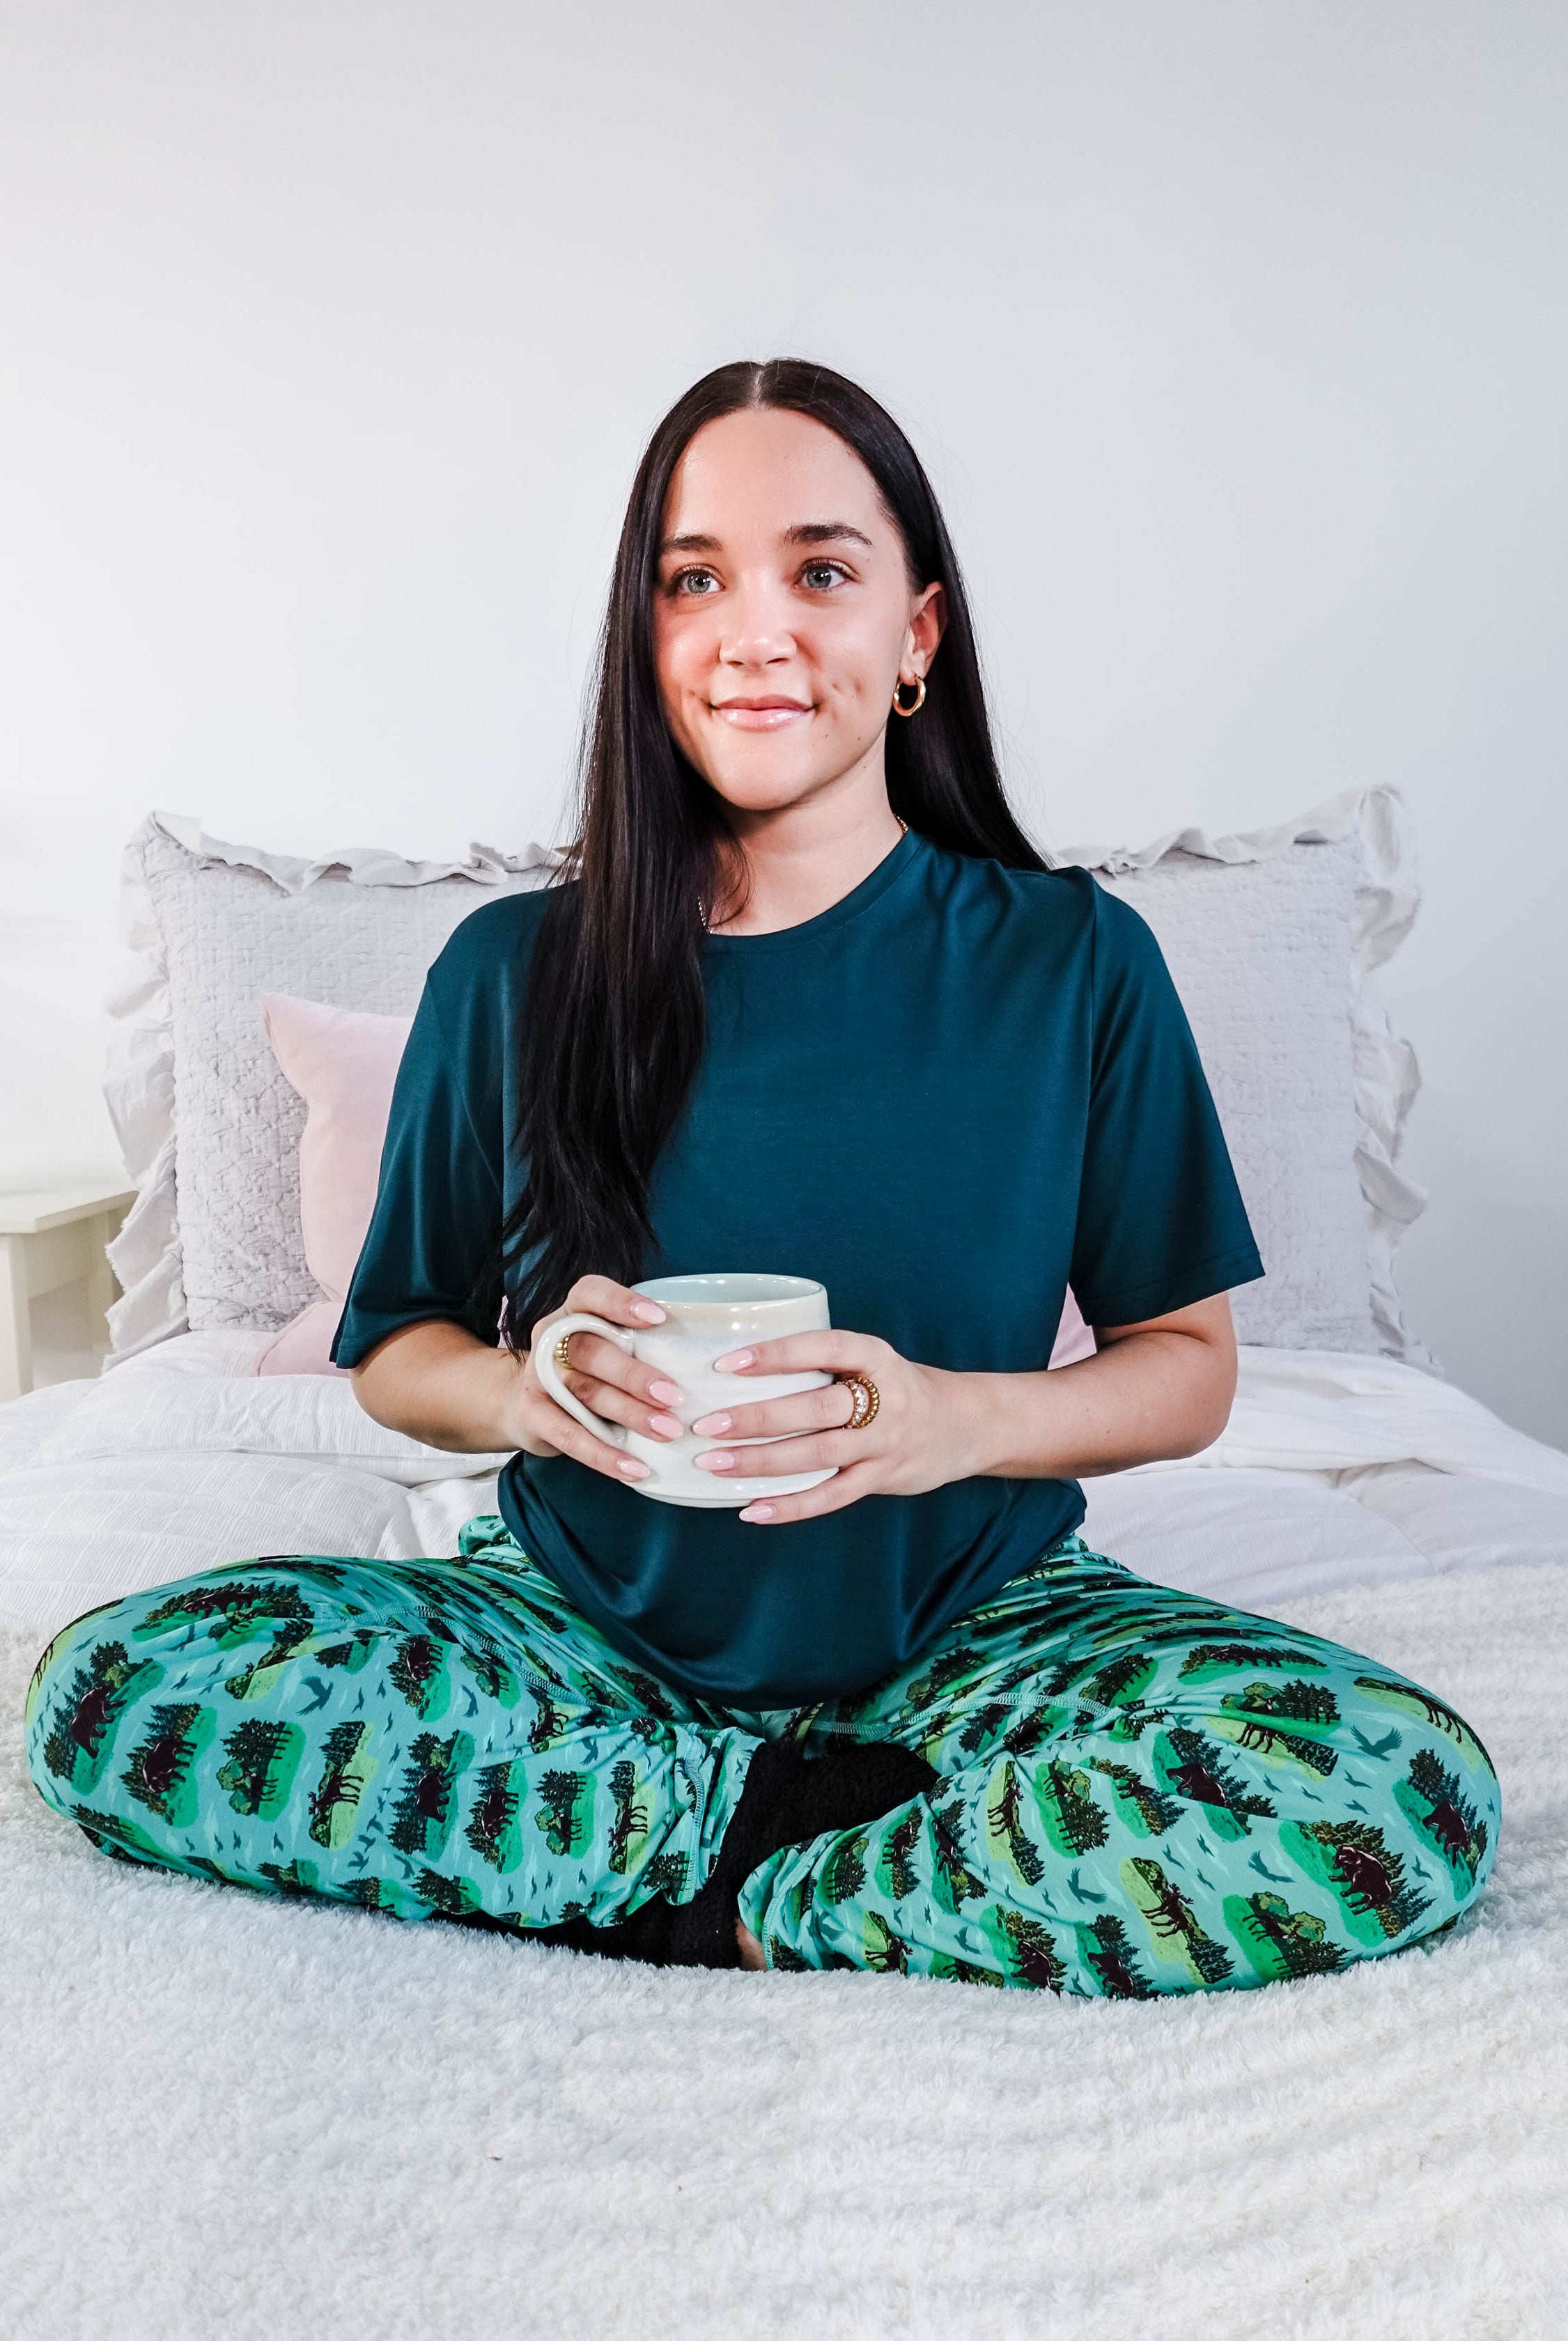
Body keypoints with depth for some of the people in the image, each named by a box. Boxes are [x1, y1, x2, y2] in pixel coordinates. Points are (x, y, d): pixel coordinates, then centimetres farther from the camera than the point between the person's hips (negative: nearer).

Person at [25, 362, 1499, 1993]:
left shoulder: (1074, 961, -4)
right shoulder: (510, 974, -1)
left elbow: (1186, 1362, 0)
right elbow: (392, 1349, 7)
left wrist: (958, 1419, -20)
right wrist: (525, 1389, -16)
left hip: (972, 1614, -1)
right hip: (589, 1624, 2)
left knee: (1410, 1801, -26)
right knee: (106, 1696, -21)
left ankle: (724, 1919, -13)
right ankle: (818, 1815, -13)